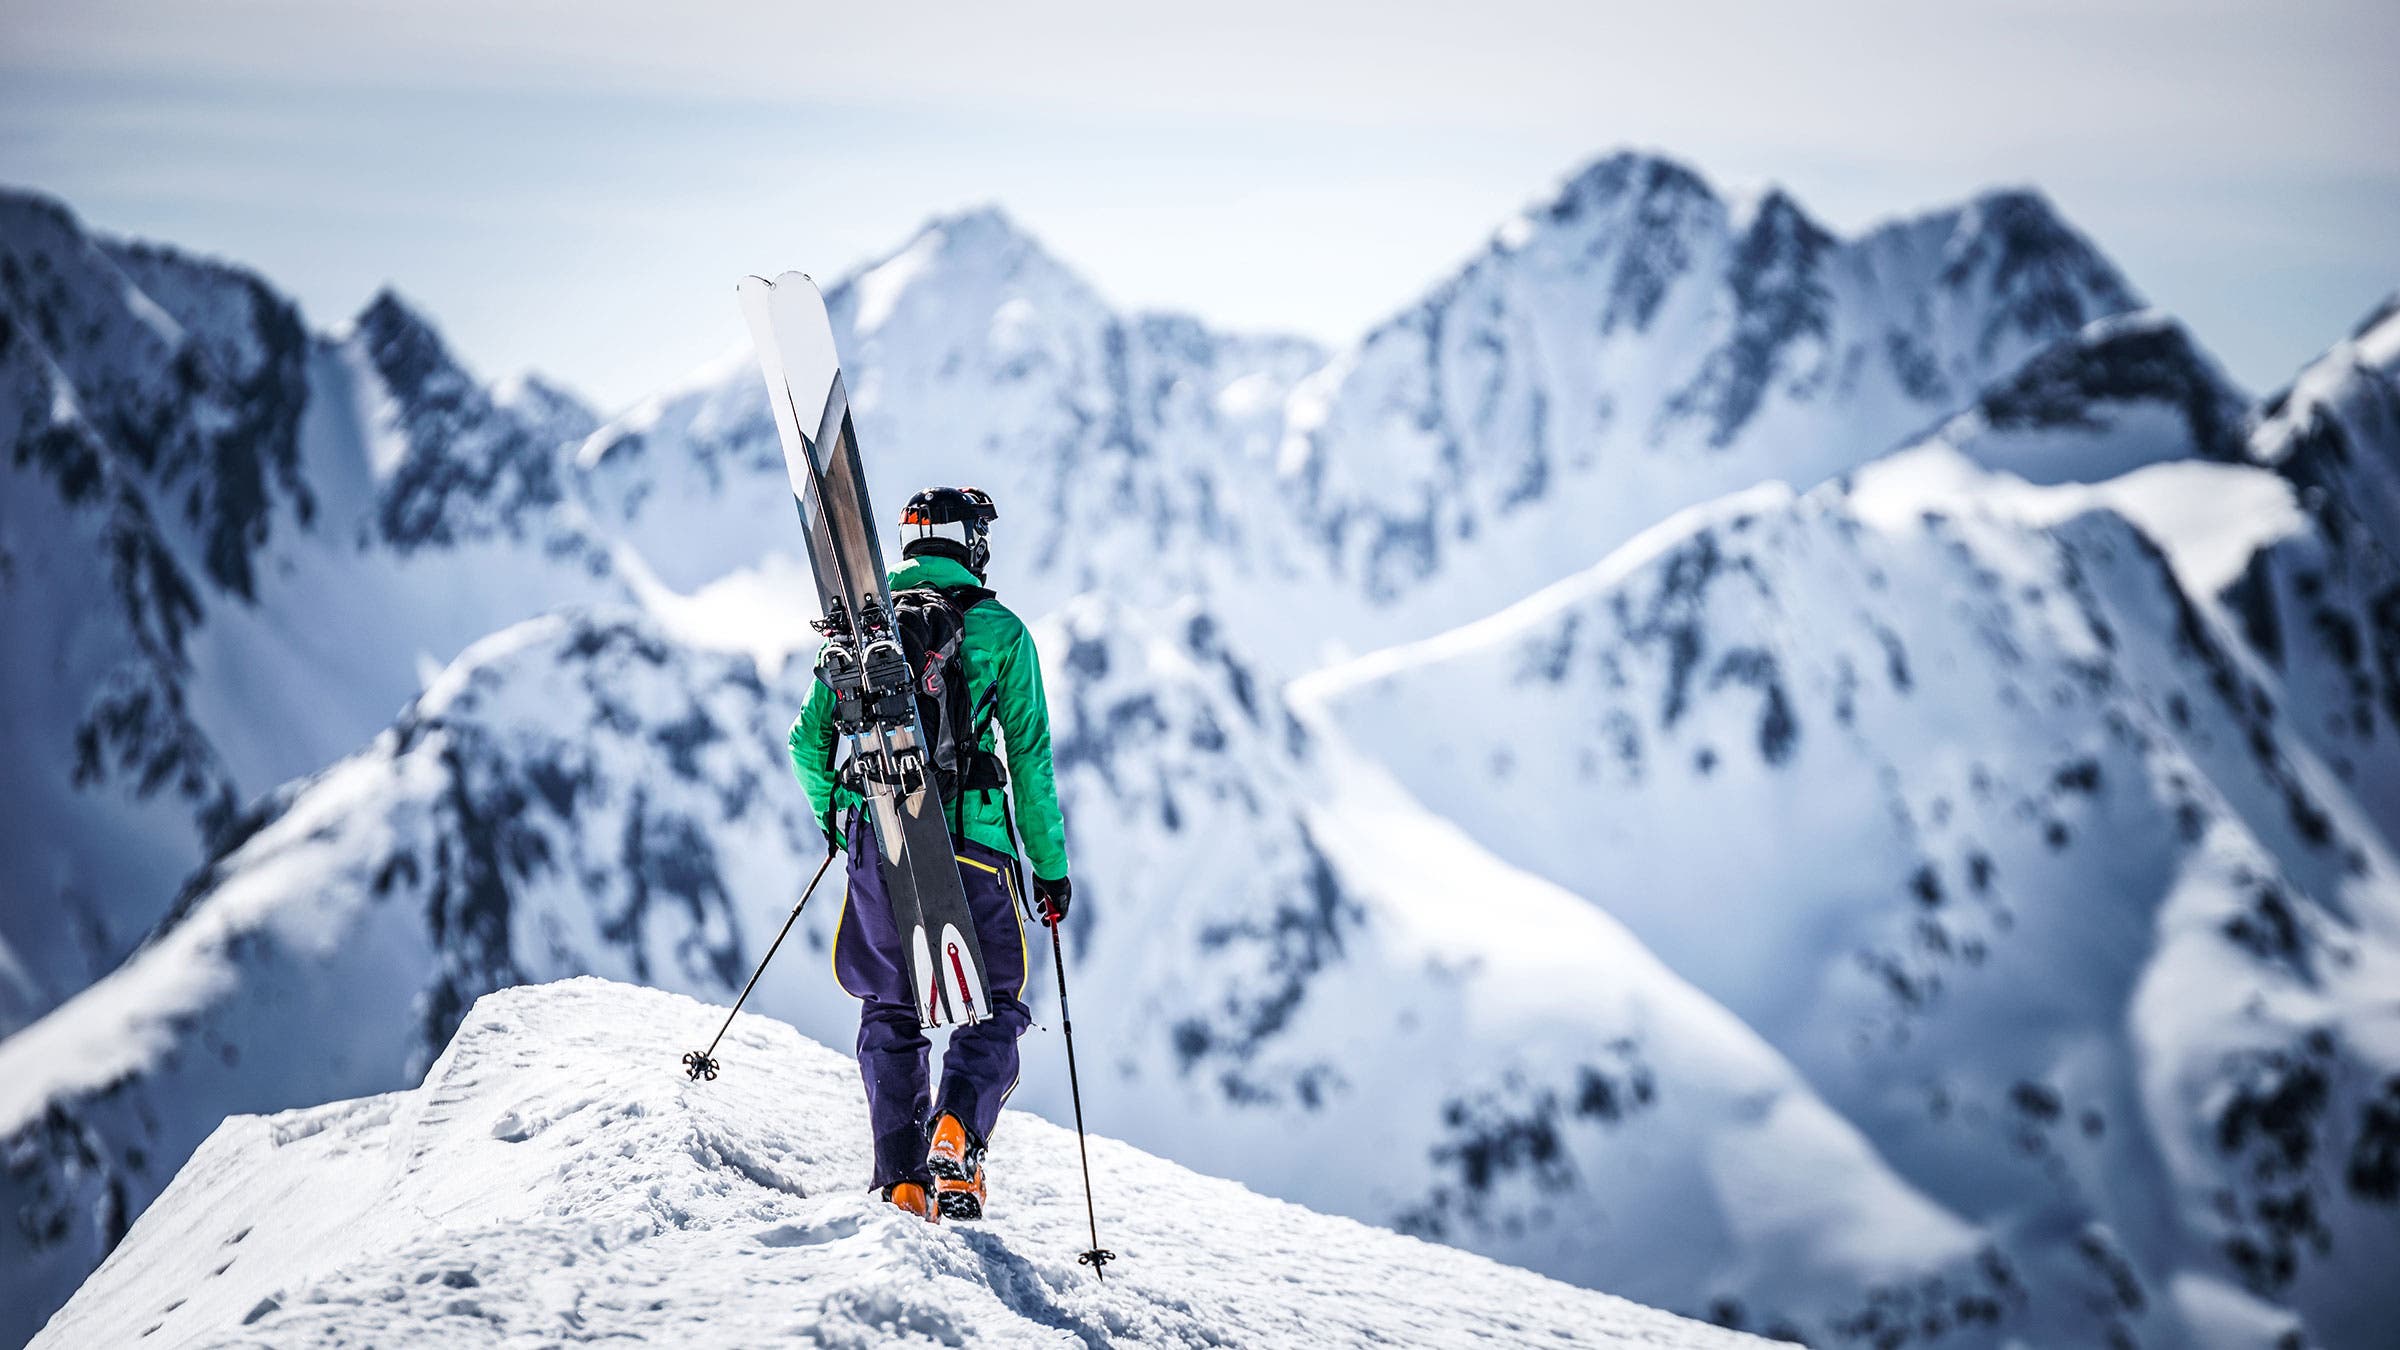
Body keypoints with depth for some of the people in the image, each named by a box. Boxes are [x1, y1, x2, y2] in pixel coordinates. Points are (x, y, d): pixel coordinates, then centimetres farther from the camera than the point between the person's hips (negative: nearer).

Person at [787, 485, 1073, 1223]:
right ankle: (955, 1134, -15)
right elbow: (1030, 758, -1)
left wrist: (835, 819, 27)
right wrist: (1051, 865, 6)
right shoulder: (999, 630, 0)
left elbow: (810, 739, 10)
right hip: (969, 844, -3)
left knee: (889, 1012, 16)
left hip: (874, 839, 3)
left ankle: (900, 1178, 6)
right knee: (992, 1010, 10)